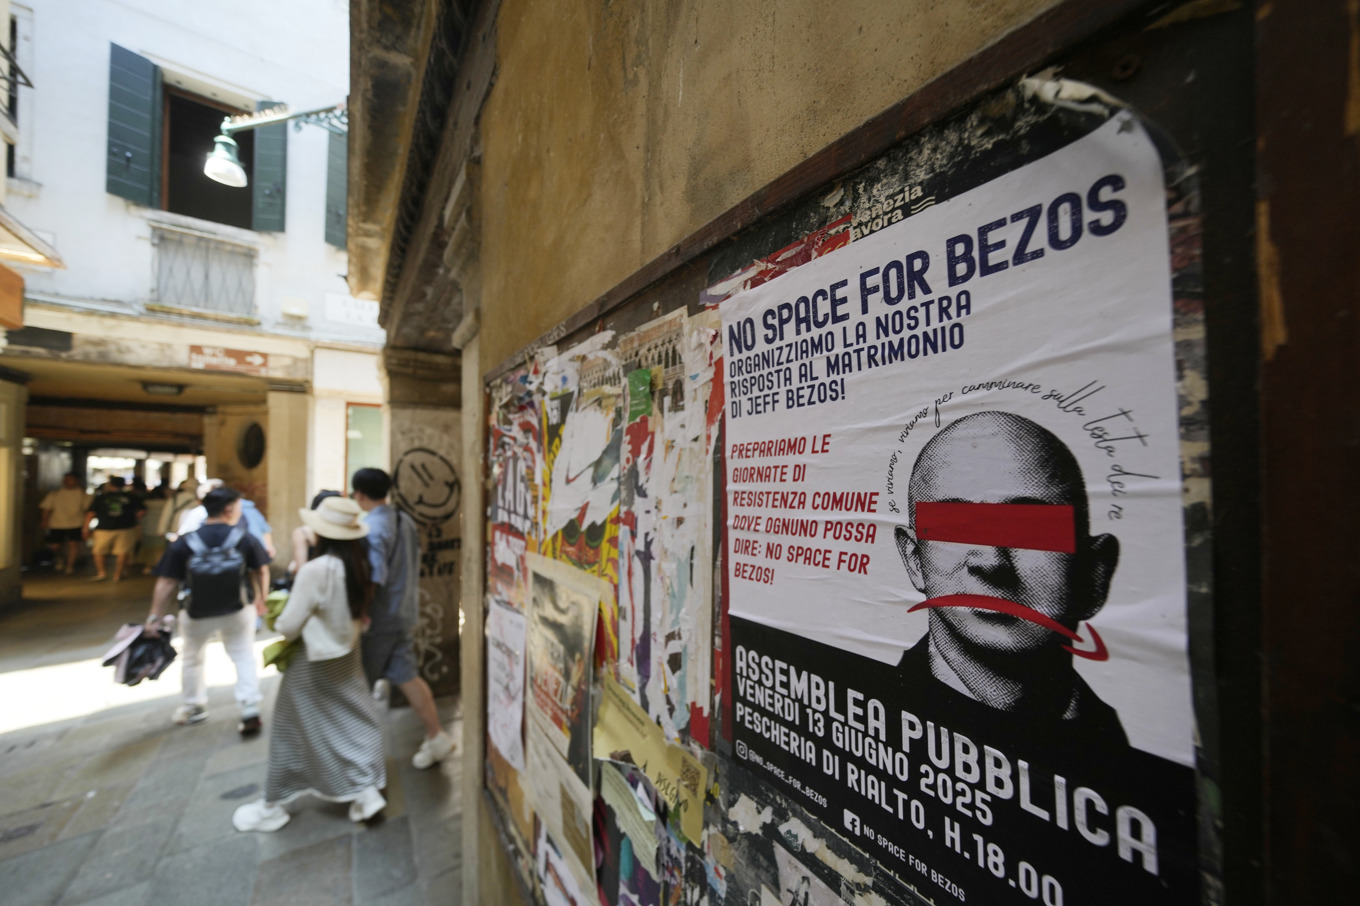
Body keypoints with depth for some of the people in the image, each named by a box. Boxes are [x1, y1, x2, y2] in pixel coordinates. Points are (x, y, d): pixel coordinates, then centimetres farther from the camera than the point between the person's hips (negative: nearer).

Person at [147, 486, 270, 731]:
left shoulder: (183, 543, -15)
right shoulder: (245, 539, -14)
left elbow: (166, 584, -12)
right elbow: (262, 572, -4)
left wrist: (155, 616, -1)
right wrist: (261, 600, 12)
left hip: (198, 616, 1)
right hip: (237, 612, -1)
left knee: (192, 657, 25)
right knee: (243, 657, 11)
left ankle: (194, 707, 42)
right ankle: (250, 711, 4)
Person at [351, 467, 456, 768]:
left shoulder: (373, 529, -19)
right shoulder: (405, 521, 5)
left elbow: (373, 580, -24)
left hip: (381, 618, -7)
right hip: (405, 613, 7)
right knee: (406, 676, 13)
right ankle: (436, 736, 14)